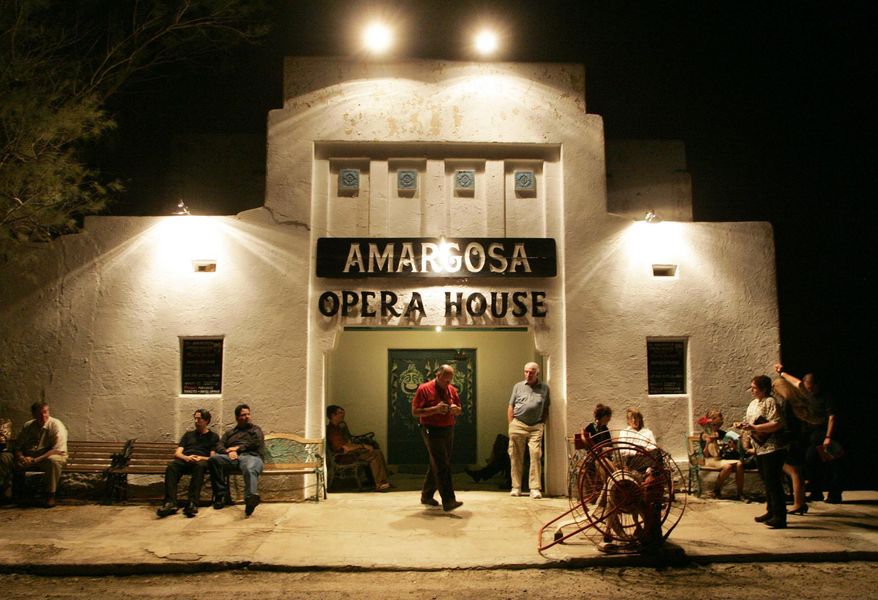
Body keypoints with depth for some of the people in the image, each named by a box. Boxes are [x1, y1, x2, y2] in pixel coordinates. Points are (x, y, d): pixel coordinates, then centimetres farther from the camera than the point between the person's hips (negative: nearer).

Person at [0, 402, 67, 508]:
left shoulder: (56, 425, -11)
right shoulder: (28, 426, 6)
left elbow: (58, 450, -21)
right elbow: (17, 446, 7)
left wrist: (35, 460, -29)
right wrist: (20, 457, -18)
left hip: (46, 459, -5)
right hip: (28, 458, 5)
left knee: (53, 460, -40)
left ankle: (50, 495, -25)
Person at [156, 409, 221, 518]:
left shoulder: (213, 436, 22)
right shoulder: (188, 434, 31)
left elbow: (213, 457, 9)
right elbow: (177, 453, 18)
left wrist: (201, 458, -13)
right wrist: (186, 457, -6)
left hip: (202, 460, -3)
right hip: (184, 460, 3)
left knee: (200, 465, -40)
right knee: (171, 466, -33)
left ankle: (192, 504, -50)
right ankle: (170, 503, -45)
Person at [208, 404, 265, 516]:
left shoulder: (255, 429, 29)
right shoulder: (229, 432, 35)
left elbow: (256, 442, 7)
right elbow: (220, 446, 18)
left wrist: (238, 448, 2)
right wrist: (229, 452, -5)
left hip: (251, 456, -3)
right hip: (232, 458, 3)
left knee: (250, 470, -40)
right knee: (214, 458, -30)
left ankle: (251, 497, -71)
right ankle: (222, 495, -27)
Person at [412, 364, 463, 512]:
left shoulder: (452, 390, 10)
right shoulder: (424, 389, -8)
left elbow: (459, 411, 18)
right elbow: (415, 412, -11)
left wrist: (456, 409, -7)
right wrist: (435, 409, -22)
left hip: (448, 431, 7)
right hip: (432, 431, -7)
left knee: (436, 465, 15)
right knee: (442, 466, -14)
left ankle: (426, 496, 29)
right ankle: (448, 501, -17)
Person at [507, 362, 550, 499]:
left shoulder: (544, 388, 11)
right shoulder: (518, 386, 11)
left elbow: (546, 409, 13)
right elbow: (511, 407, 10)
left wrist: (543, 423, 2)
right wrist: (511, 424, 3)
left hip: (536, 427, -1)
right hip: (518, 425, 1)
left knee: (536, 455, -11)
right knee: (516, 456, 3)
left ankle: (535, 488, -8)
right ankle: (516, 487, 12)